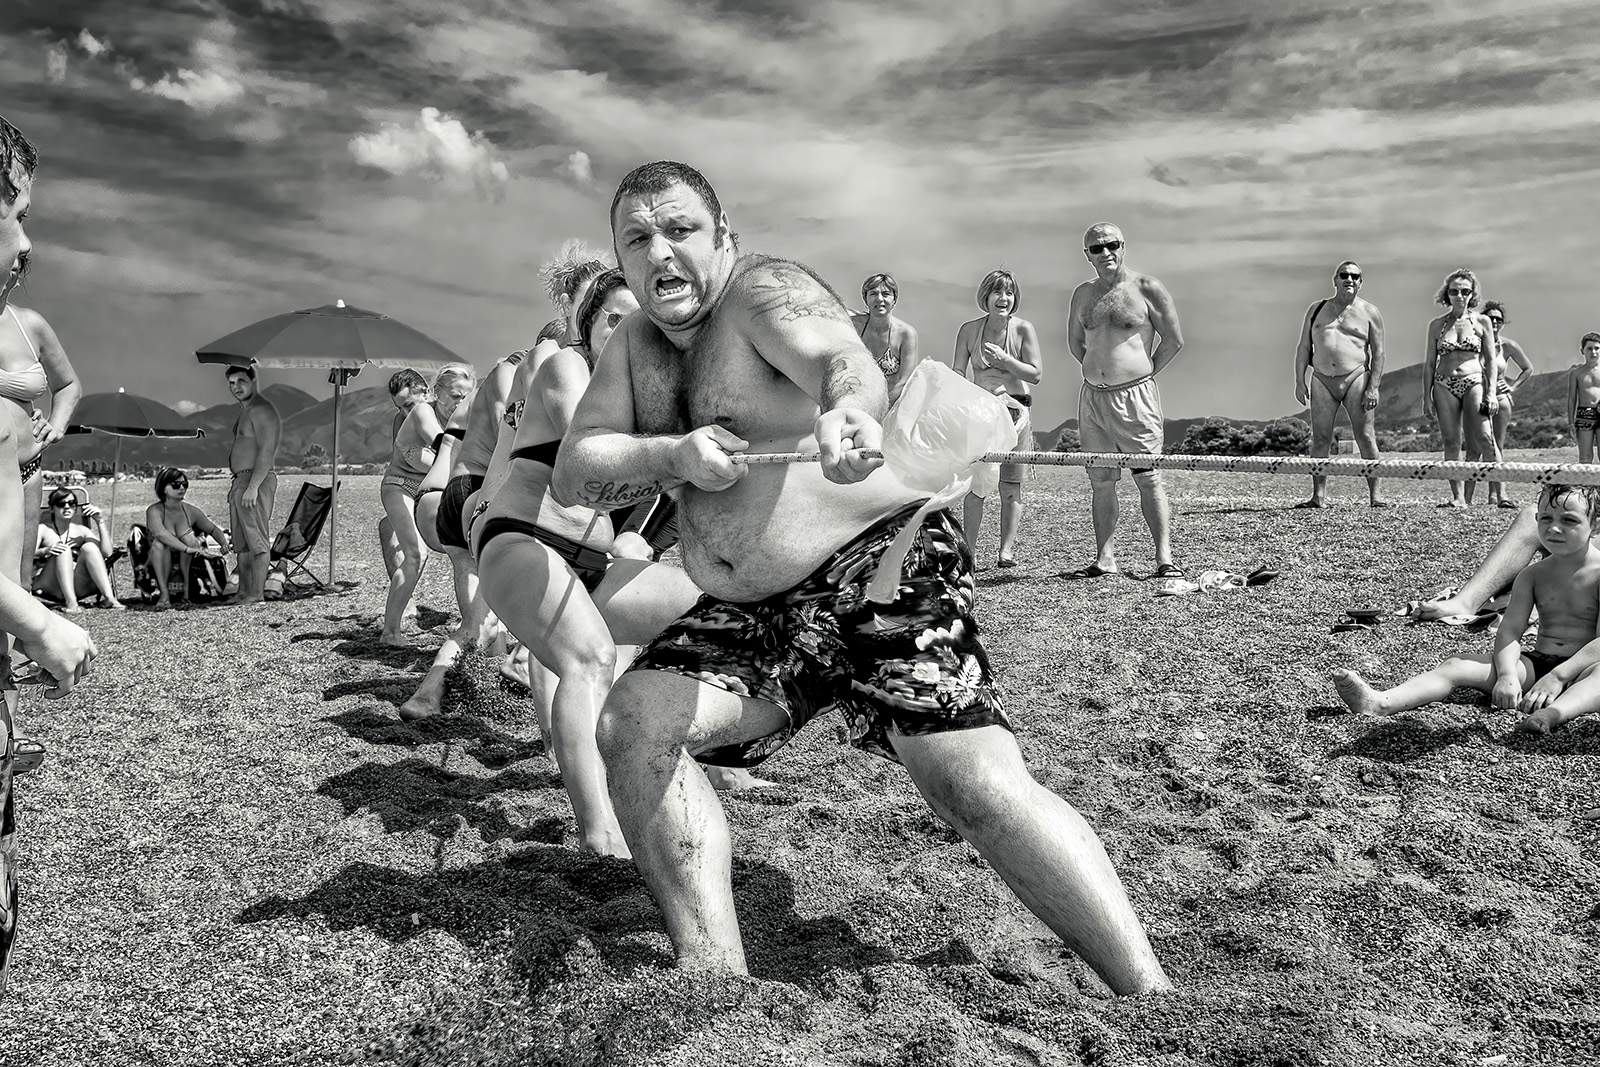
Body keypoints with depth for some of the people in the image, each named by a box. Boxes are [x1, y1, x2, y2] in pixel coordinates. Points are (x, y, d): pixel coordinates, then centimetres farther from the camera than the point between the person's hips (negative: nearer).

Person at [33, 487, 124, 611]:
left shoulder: (81, 530, 18)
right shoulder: (43, 529, 12)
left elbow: (107, 553, 1)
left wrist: (99, 521, -3)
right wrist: (45, 551, -28)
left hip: (77, 586, 2)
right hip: (48, 586, -2)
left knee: (89, 546, -20)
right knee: (64, 550, -25)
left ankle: (109, 597, -35)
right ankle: (71, 602, -42)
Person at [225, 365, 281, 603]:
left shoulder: (262, 410, -12)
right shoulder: (245, 410, 20)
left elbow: (266, 451, -20)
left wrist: (253, 486, -24)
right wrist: (238, 485, 17)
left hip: (256, 481, -10)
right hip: (240, 481, 10)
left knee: (257, 540, -8)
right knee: (242, 543, 11)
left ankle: (256, 593, -7)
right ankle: (243, 591, 15)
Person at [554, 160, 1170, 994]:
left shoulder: (765, 291, -7)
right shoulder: (638, 341, 13)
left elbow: (850, 364, -29)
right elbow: (574, 472, 2)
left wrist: (848, 410, -54)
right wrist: (674, 455, -18)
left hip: (877, 565, -6)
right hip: (749, 614, 7)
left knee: (976, 786, -21)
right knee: (632, 722, -14)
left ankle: (1149, 994, -10)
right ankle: (714, 972, -10)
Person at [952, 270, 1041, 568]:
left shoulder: (1023, 329, -1)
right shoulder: (969, 330, 5)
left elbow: (1036, 374, -3)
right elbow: (956, 373, 7)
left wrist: (1004, 359, -15)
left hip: (1015, 409, -1)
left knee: (1011, 486, -1)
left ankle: (1007, 549, 4)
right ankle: (969, 550, -3)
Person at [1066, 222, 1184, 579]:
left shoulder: (1146, 288, -1)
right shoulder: (1083, 294, 13)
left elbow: (1174, 340, 3)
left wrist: (1144, 372, 5)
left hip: (1135, 396, -5)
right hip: (1092, 398, 5)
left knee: (1149, 479, -5)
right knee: (1100, 482, 6)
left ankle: (1164, 559, -3)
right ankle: (1104, 560, 11)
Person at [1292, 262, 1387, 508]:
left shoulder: (1369, 312, 7)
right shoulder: (1316, 309, 14)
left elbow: (1378, 353, 2)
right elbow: (1304, 347, 13)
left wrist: (1373, 388, -8)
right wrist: (1299, 381, 2)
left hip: (1356, 378, -2)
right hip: (1322, 380, 2)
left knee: (1365, 436, -6)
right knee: (1320, 438, -3)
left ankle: (1374, 494, -2)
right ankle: (1319, 495, 0)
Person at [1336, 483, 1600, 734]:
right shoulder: (1533, 575, 8)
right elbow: (1509, 632, -1)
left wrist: (1556, 677, -26)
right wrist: (1507, 675, -21)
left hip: (1577, 669, -3)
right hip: (1536, 662, 3)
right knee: (1456, 666, -19)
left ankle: (1552, 713, -68)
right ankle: (1381, 703, -40)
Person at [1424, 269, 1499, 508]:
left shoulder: (1481, 322, 8)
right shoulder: (1437, 325, 10)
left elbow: (1491, 361, 6)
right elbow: (1429, 363, 11)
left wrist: (1492, 392, -4)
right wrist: (1426, 396, 5)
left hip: (1474, 382, -1)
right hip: (1444, 385, 1)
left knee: (1483, 439, -16)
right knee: (1451, 443, -3)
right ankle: (1457, 497, -1)